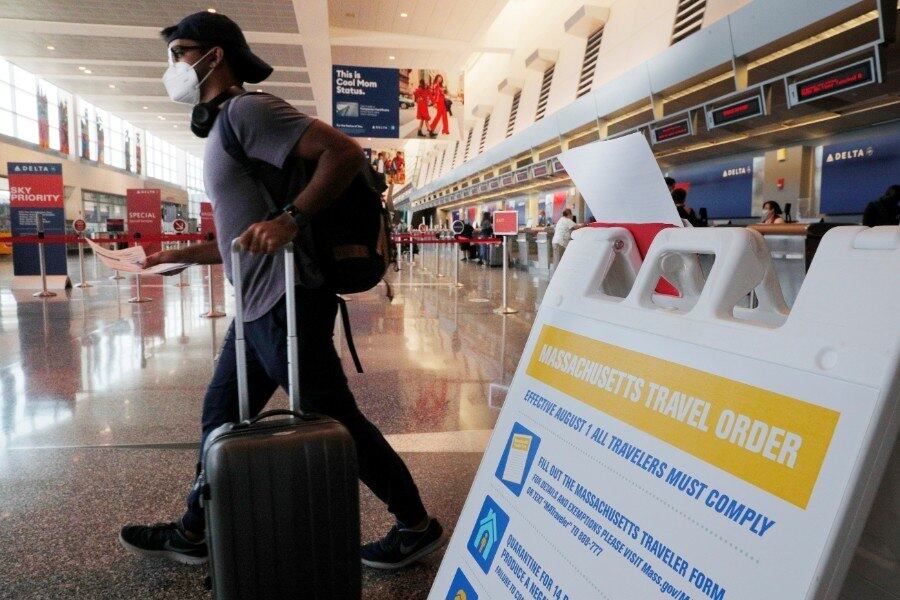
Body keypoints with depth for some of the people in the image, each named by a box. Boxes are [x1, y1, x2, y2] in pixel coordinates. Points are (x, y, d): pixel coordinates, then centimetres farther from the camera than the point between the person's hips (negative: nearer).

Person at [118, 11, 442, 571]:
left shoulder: (247, 110, -10)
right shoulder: (225, 128, 21)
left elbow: (346, 151, -22)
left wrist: (291, 219, -28)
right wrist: (181, 255, 25)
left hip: (284, 304, -10)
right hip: (259, 307, 10)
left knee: (336, 420, 0)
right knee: (221, 414, 17)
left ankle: (416, 526, 17)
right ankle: (194, 534, 34)